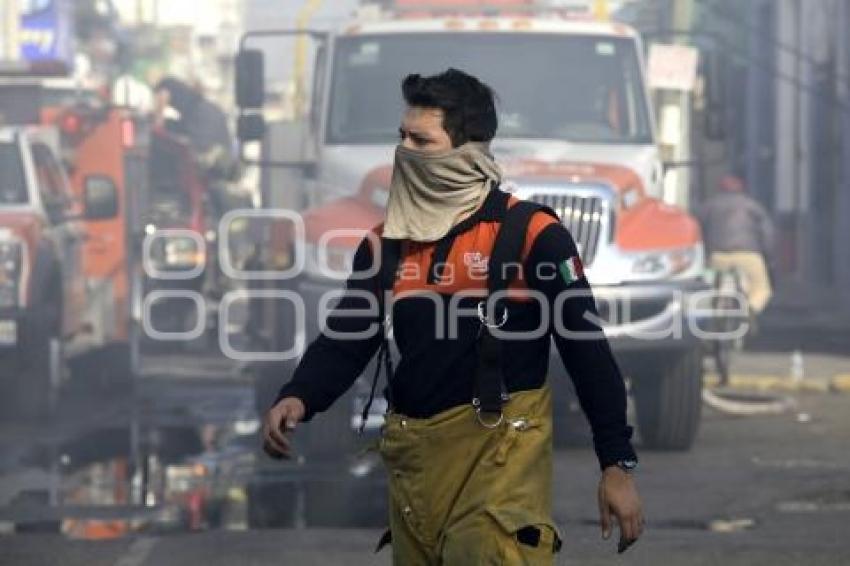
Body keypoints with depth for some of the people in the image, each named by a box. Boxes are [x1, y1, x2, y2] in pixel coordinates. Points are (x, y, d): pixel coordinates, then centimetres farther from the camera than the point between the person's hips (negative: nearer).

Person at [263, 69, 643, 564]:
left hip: (500, 453, -5)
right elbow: (344, 342, 9)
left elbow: (589, 350, -4)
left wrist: (618, 464, -7)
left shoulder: (531, 234, -4)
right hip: (414, 458, 6)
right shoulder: (386, 243, 12)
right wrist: (296, 399, -13)